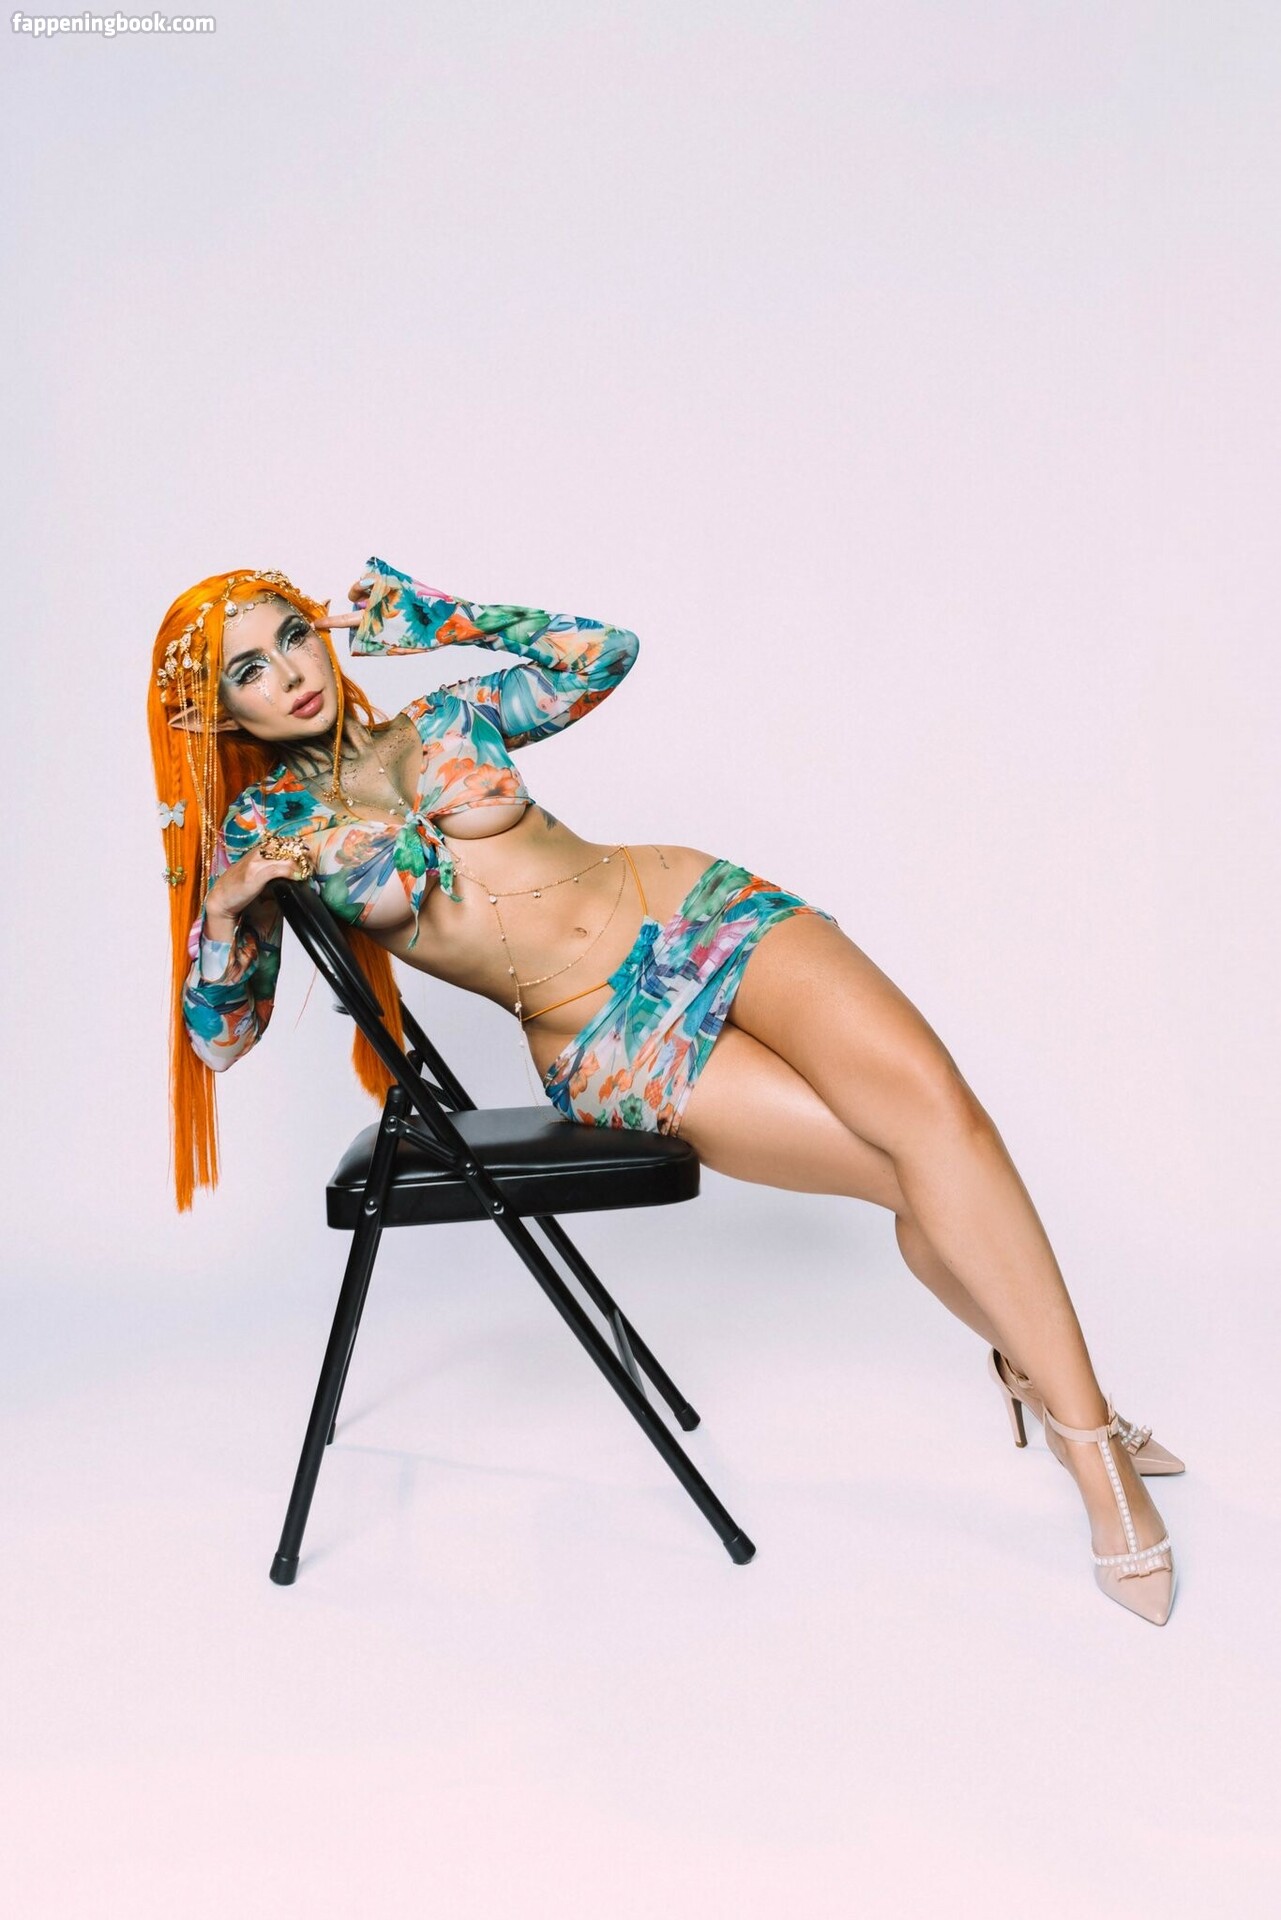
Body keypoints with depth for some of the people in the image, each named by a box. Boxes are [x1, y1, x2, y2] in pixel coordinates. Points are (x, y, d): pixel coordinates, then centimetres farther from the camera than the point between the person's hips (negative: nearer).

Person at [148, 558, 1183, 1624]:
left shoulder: (442, 719, 13)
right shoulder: (264, 826, 5)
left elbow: (601, 649, 18)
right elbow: (219, 1034, 5)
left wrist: (432, 616, 13)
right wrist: (222, 908, -14)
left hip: (702, 911, 3)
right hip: (602, 1047, -3)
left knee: (930, 1097, -22)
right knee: (926, 1175, -20)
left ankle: (1083, 1421, -5)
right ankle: (1033, 1366, 4)